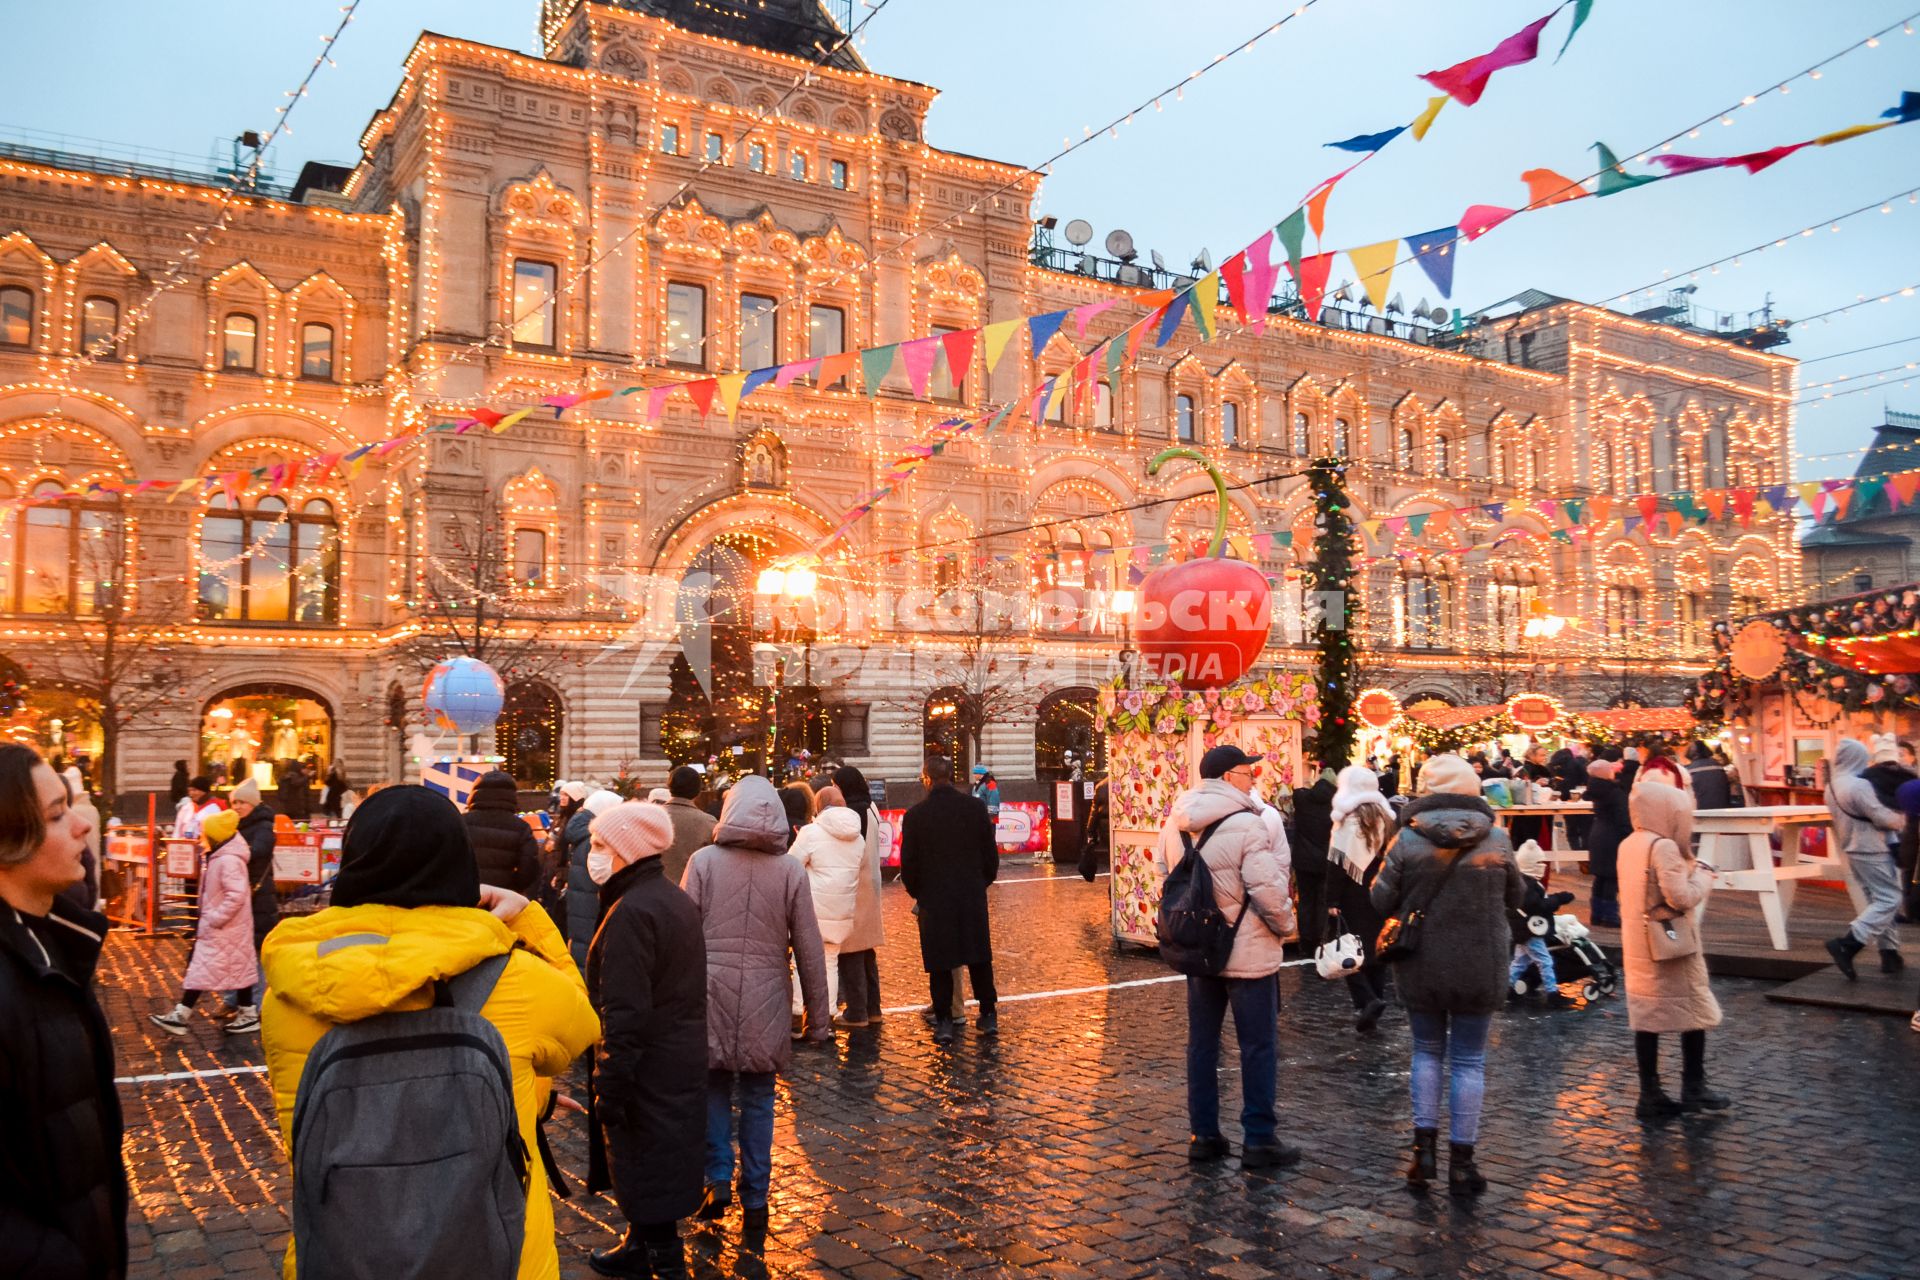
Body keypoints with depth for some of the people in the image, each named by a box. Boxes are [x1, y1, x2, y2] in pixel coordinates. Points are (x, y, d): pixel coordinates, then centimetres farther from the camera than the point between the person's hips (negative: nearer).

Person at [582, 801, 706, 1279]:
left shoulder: (630, 912, -22)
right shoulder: (677, 900, 8)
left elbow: (625, 1012, -25)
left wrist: (609, 1085, -21)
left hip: (646, 1072, -10)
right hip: (681, 1064, 10)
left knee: (644, 1172, 2)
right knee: (662, 1163, 21)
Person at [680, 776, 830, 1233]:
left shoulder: (704, 861, -6)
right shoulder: (791, 870, -3)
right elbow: (809, 950, 0)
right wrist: (818, 1017, 8)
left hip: (711, 995, 0)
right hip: (766, 1004, 1)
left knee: (713, 1086, 19)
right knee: (758, 1099, 11)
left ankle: (718, 1179, 11)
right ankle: (754, 1203, 16)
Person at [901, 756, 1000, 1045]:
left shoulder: (915, 815, -8)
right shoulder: (975, 807, -3)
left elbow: (908, 863, -3)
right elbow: (991, 854, 2)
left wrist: (917, 894, 13)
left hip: (934, 899, -2)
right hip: (973, 897, 2)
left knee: (939, 962, 7)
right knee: (979, 958, 13)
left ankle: (944, 1021, 8)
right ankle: (988, 1016, 20)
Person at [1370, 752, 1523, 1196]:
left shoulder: (1407, 839, -11)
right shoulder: (1496, 840, -7)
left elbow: (1381, 901, -6)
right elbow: (1514, 898, 6)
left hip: (1421, 967, 0)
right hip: (1479, 968, 0)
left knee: (1427, 1051, 19)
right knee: (1468, 1060, 10)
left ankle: (1424, 1144, 15)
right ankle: (1461, 1160, 13)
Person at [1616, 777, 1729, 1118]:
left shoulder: (1628, 845, 8)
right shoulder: (1663, 847, -18)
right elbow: (1682, 898, -21)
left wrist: (1687, 867, 11)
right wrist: (1703, 873, -4)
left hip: (1638, 945, 8)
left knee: (1645, 1016, 8)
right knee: (1694, 1012, 9)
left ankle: (1650, 1095, 12)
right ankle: (1693, 1088, 17)